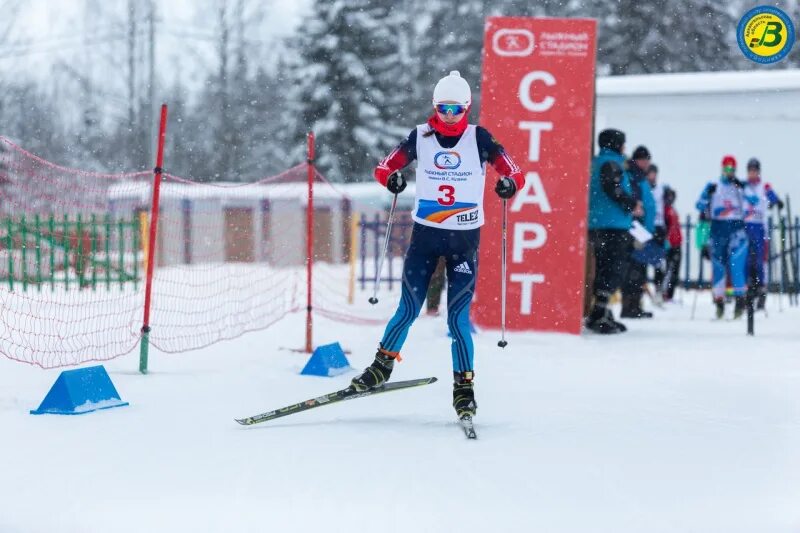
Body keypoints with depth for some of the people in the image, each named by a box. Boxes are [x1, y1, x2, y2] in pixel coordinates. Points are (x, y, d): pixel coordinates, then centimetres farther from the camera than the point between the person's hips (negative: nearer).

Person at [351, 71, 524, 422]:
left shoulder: (479, 139, -4)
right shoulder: (420, 136, 0)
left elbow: (516, 174, -6)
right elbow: (384, 168, 5)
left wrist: (509, 185, -29)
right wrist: (391, 178, -18)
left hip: (465, 239, -1)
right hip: (425, 234, 1)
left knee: (458, 316, -5)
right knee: (409, 309, 1)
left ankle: (464, 386, 4)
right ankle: (382, 364, 20)